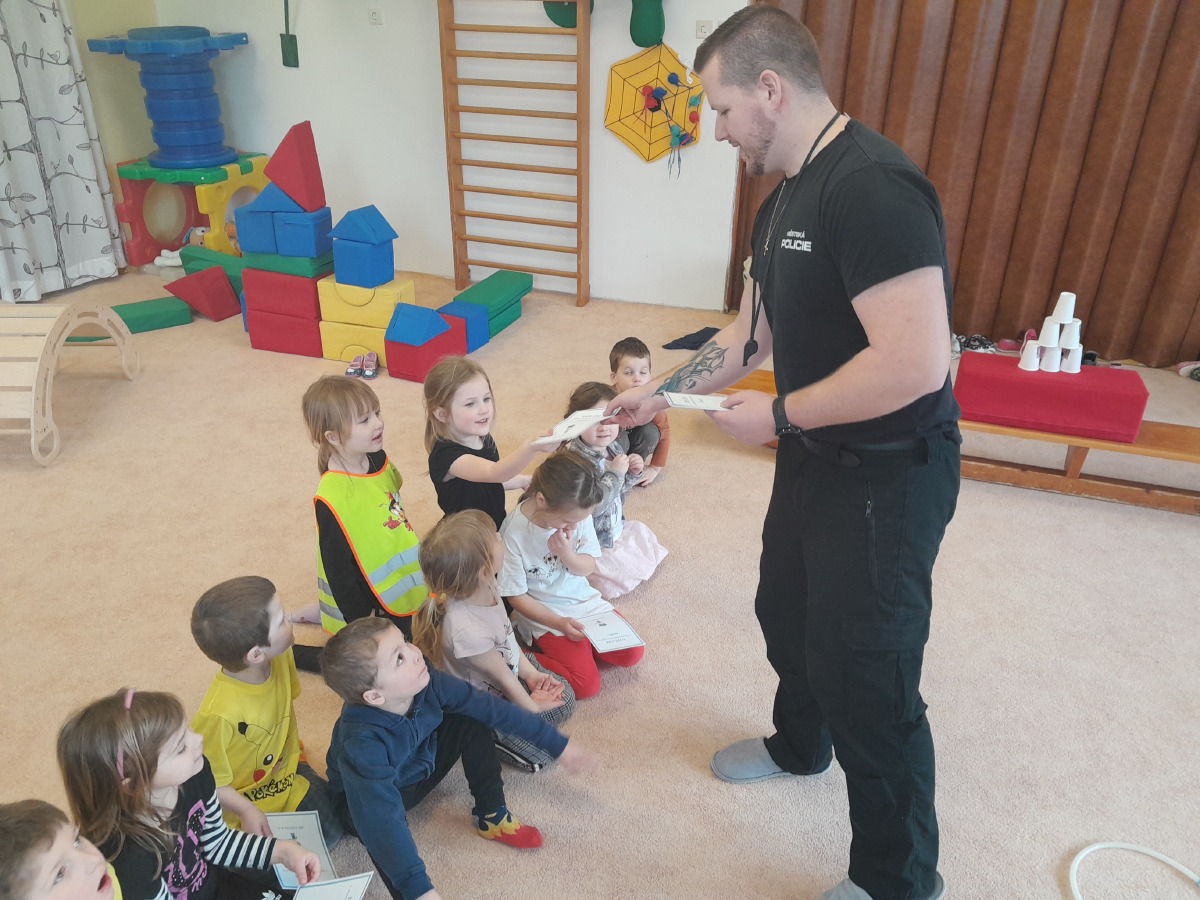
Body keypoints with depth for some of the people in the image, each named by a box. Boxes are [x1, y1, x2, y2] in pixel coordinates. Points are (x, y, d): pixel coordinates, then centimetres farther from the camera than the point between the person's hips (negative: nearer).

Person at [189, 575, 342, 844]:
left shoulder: (282, 657, -19)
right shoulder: (219, 713, -39)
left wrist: (294, 749, 9)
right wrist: (247, 812, -22)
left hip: (285, 771, 6)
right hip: (242, 799, -6)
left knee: (333, 827, 4)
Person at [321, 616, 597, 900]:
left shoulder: (426, 682, -27)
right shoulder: (361, 743, -40)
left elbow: (491, 707, -18)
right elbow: (381, 819, -47)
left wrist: (558, 744, -11)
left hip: (422, 765, 6)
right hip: (370, 792, -5)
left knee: (473, 721, -13)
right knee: (375, 820, -38)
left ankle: (492, 817, 1)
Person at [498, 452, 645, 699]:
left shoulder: (578, 514, -13)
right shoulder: (514, 533, -26)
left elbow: (588, 567, -2)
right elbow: (517, 596, -15)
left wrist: (568, 555, -25)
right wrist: (560, 623, -21)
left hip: (583, 600, 6)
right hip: (544, 615, -6)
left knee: (632, 654, -2)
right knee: (587, 685, -16)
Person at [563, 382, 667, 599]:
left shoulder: (613, 447, -4)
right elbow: (593, 505, -33)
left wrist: (633, 473, -9)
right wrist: (615, 473, -31)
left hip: (615, 527, 9)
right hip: (591, 542, -9)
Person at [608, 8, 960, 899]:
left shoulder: (871, 187, -25)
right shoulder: (785, 199, 8)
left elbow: (915, 364, -32)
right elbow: (751, 334, 16)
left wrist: (779, 415, -21)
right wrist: (661, 391, 12)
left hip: (887, 477, -10)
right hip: (816, 457, 10)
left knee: (867, 677, 1)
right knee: (786, 614, 26)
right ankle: (798, 746, 55)